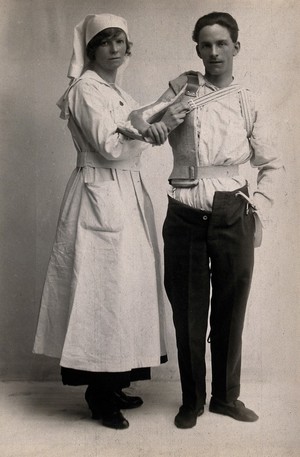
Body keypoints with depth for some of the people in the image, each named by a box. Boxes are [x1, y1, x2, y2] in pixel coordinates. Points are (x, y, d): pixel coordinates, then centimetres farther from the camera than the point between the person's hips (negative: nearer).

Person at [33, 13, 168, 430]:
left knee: (125, 287, 10)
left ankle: (113, 384, 21)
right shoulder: (86, 88, -7)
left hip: (128, 194, 9)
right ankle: (99, 393, 8)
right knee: (103, 289, -5)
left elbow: (131, 147, 14)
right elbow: (109, 146, -16)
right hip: (100, 196, -9)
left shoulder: (119, 94, 19)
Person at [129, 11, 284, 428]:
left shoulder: (245, 102, 7)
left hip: (233, 216, 1)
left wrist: (259, 207, 1)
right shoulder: (184, 88, 4)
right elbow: (152, 132, 1)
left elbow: (271, 164, 11)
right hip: (185, 217, -1)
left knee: (230, 311, 10)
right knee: (188, 313, 8)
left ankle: (226, 396, 29)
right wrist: (173, 113, -17)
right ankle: (192, 399, 26)